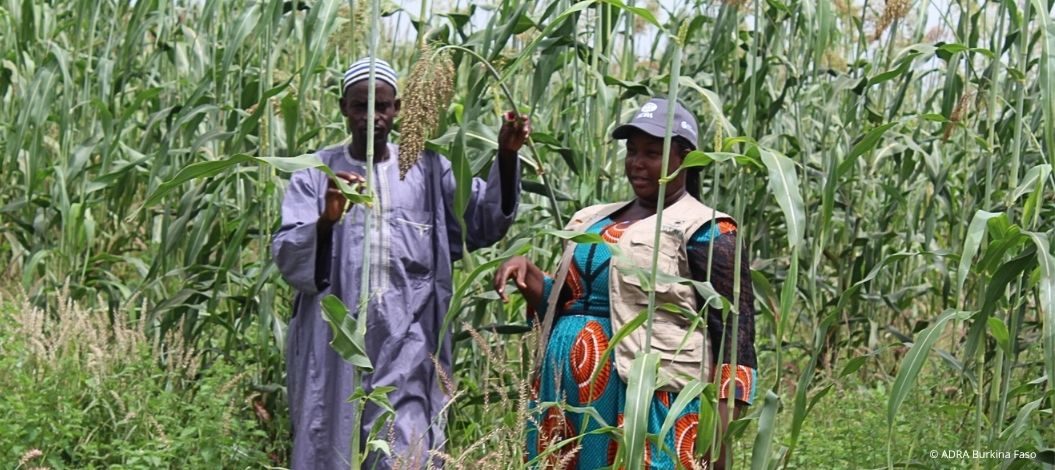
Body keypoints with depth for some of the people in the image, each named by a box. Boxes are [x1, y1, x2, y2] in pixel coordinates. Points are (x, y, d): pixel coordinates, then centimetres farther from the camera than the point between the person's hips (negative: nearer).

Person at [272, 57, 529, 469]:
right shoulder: (316, 173, 6)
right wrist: (326, 221, -23)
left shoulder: (427, 170, 9)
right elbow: (287, 258, -4)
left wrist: (506, 158, -11)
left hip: (405, 346, 0)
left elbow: (483, 224, 2)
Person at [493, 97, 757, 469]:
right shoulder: (594, 221, 19)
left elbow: (734, 329, -10)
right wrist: (526, 273, 5)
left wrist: (723, 430, -18)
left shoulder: (703, 232, -3)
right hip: (569, 400, 7)